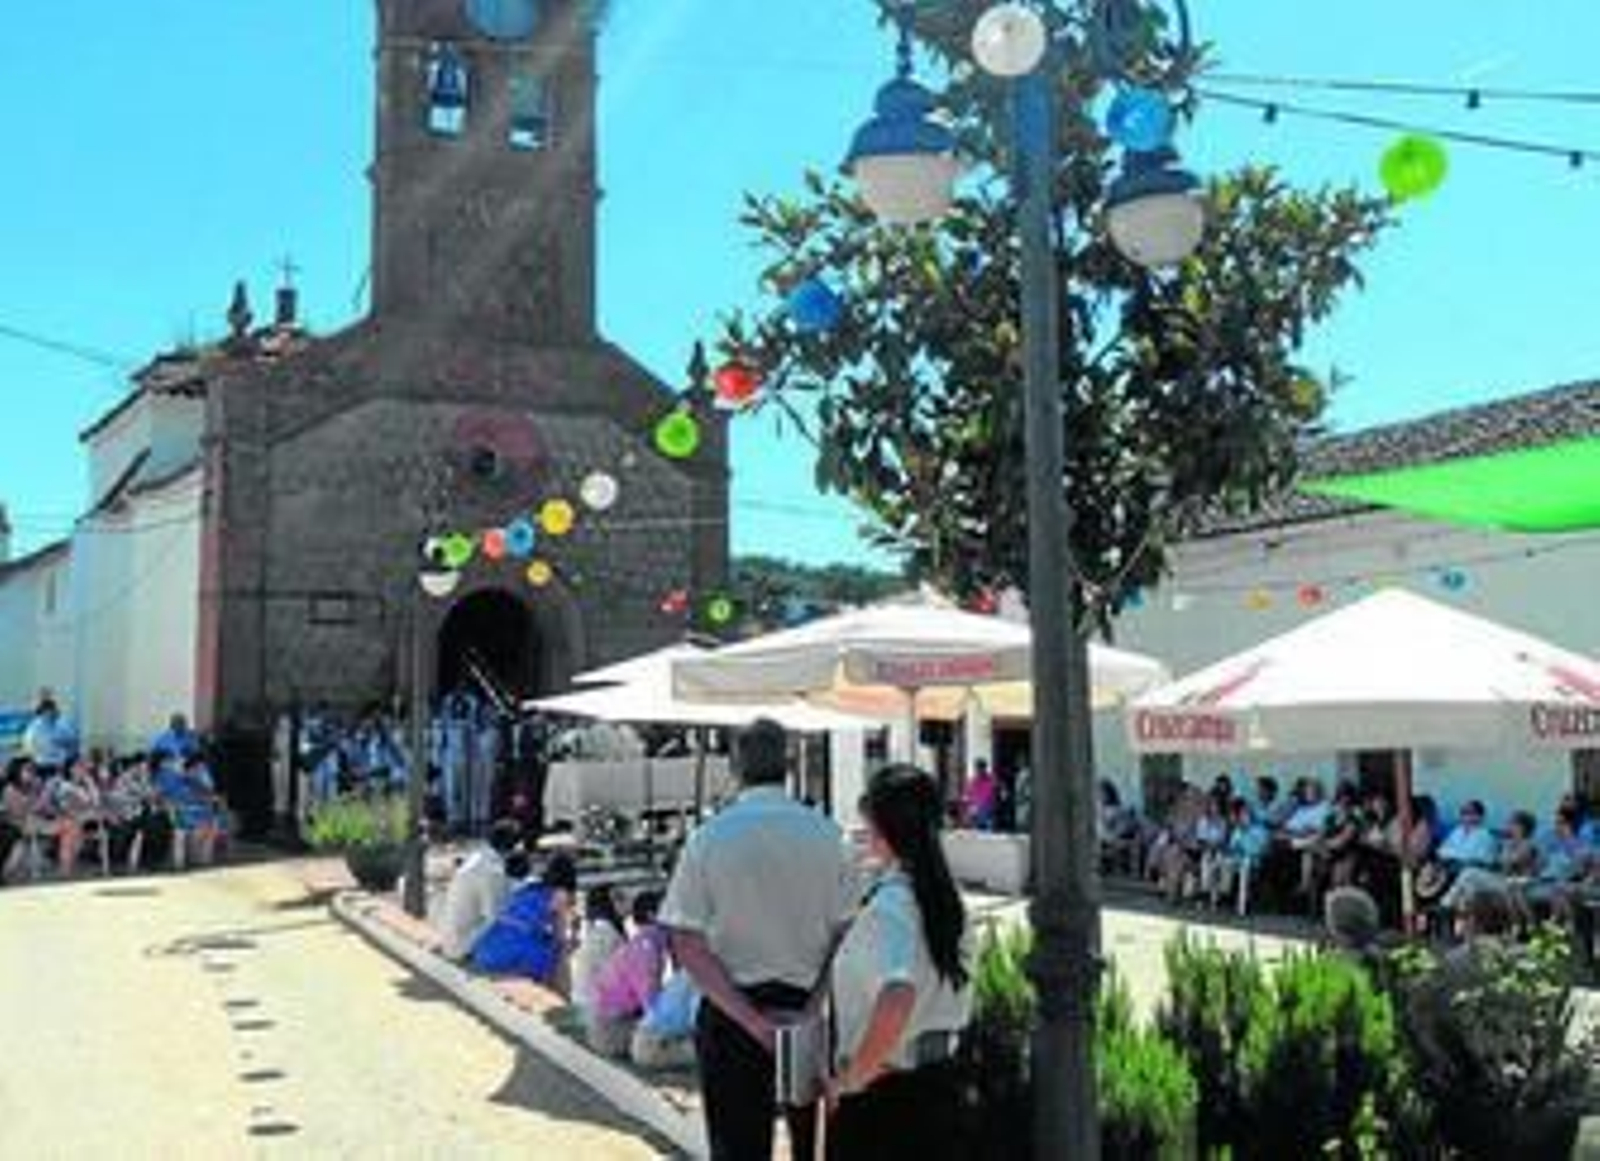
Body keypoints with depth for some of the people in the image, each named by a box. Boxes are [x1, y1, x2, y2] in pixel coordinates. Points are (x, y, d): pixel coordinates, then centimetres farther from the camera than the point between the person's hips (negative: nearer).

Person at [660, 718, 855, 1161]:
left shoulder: (709, 838, -8)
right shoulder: (824, 832, -6)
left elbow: (686, 946, -12)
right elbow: (845, 932, -7)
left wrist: (750, 1019, -14)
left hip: (731, 1012, -1)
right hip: (809, 1006, 1)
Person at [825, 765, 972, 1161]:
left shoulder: (888, 906, -22)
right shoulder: (944, 897, 3)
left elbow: (896, 1002, -37)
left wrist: (850, 1078, -24)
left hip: (883, 1089, -8)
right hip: (940, 1079, 8)